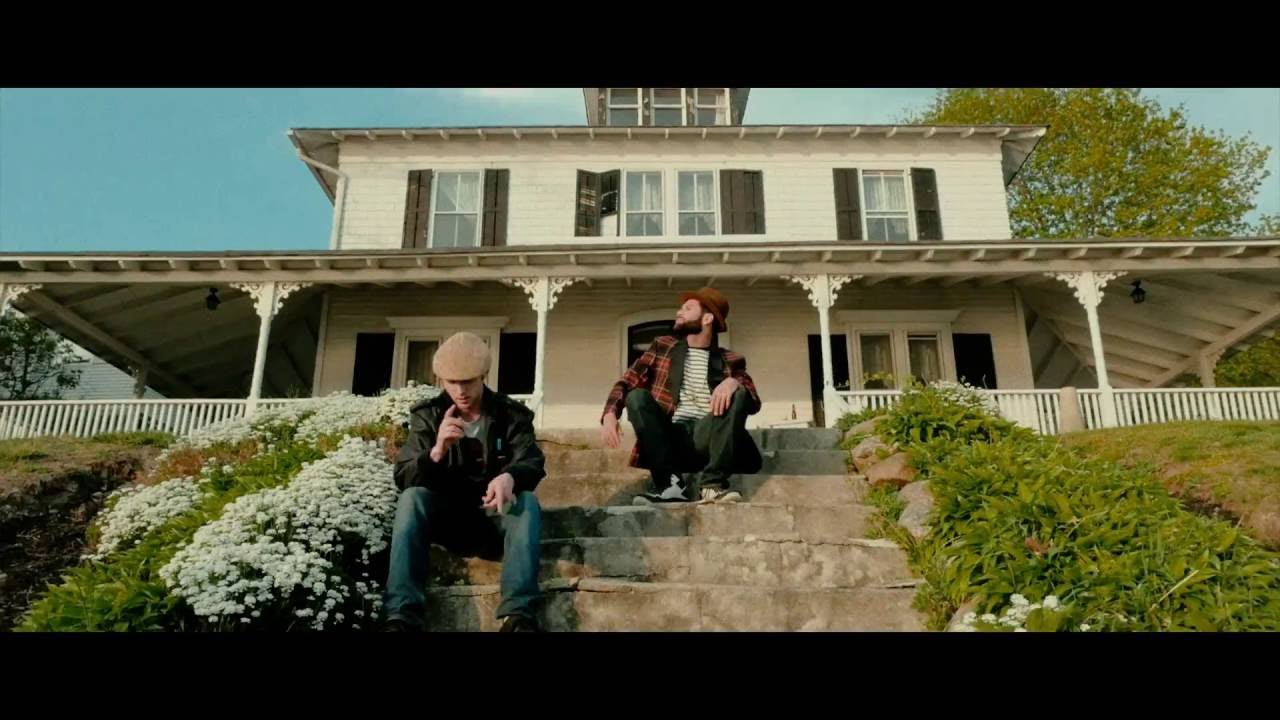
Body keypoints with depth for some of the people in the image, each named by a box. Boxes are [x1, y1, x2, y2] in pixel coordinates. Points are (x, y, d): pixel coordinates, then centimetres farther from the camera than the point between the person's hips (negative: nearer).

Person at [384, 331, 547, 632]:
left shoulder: (512, 414, 0)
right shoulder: (427, 415, 1)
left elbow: (532, 464, -14)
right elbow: (403, 478, -9)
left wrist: (510, 477, -40)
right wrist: (437, 452, -31)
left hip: (495, 517, -1)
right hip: (446, 517, 1)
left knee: (527, 501, -31)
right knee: (411, 497, -27)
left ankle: (519, 615, -45)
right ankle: (402, 615, -37)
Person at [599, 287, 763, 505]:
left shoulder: (730, 361, 13)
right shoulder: (662, 346, 16)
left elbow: (754, 403, 2)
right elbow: (627, 382, 8)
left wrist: (734, 382, -21)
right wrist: (610, 414, -12)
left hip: (705, 437, -1)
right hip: (669, 437, 1)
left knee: (737, 393, -22)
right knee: (637, 396, -22)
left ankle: (711, 483, -32)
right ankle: (669, 481, -29)